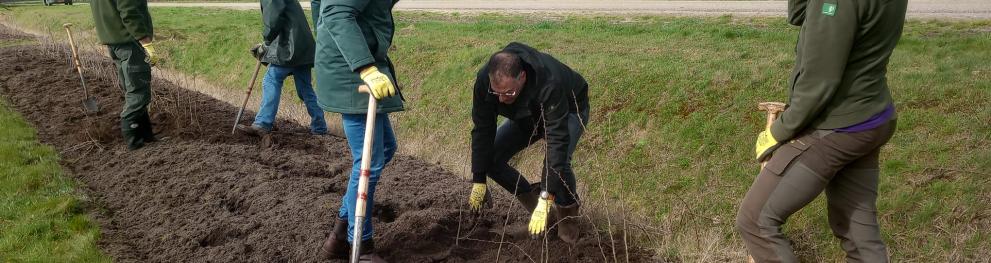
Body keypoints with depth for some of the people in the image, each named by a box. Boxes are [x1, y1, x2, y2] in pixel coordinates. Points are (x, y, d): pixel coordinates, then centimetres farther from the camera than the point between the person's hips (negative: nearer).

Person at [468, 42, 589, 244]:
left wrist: (546, 199, -51)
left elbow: (557, 140, -48)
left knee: (557, 160, -33)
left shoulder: (550, 84, -46)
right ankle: (532, 199, 8)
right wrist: (478, 181, -23)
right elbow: (482, 130, -21)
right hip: (526, 116, 5)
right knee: (490, 157, -13)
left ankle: (568, 212, -3)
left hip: (568, 111, -5)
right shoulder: (484, 80, -31)